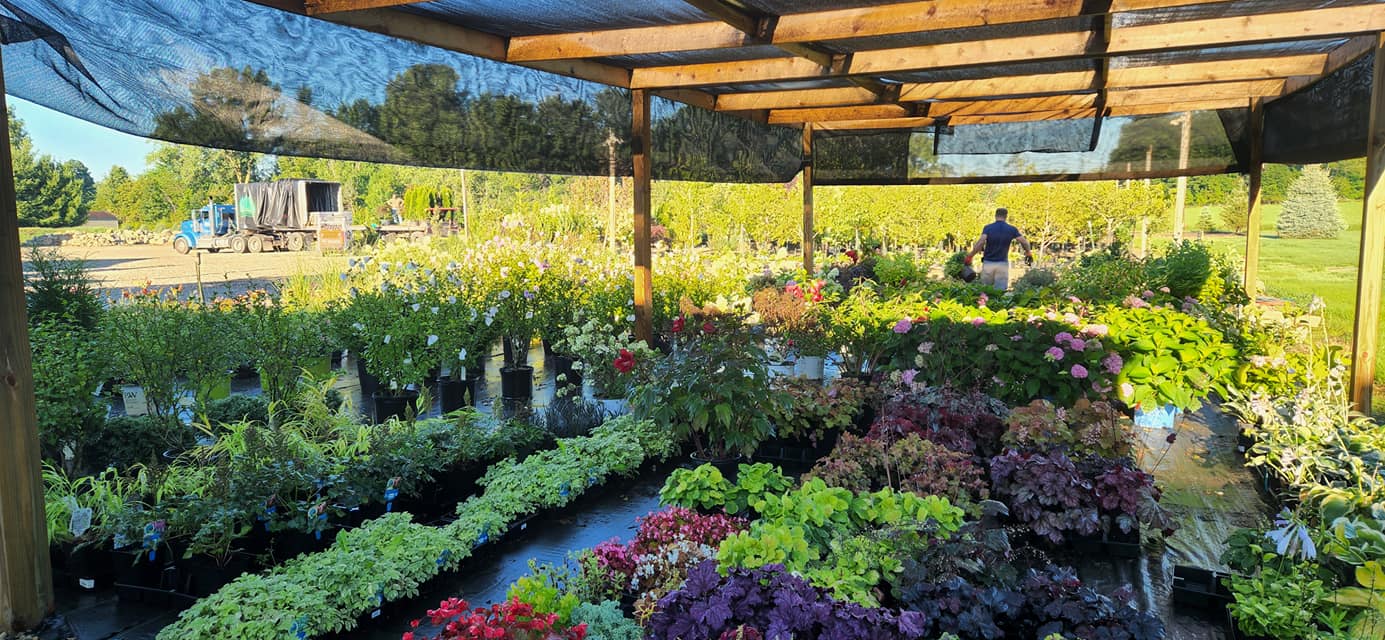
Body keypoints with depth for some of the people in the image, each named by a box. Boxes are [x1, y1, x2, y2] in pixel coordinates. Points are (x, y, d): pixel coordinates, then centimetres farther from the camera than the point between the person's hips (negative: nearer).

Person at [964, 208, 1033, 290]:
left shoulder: (988, 228, -4)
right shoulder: (1011, 229, 0)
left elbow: (981, 242, -20)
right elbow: (1024, 242, -5)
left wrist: (969, 256, -18)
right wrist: (1028, 253, 14)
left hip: (988, 263, 0)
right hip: (1002, 264, 0)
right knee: (1001, 291, -2)